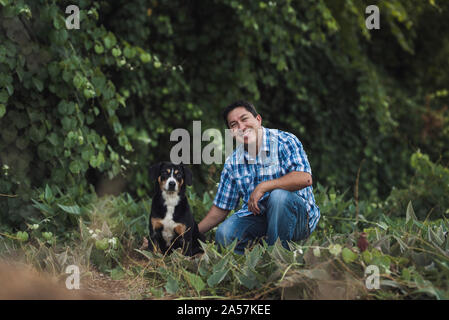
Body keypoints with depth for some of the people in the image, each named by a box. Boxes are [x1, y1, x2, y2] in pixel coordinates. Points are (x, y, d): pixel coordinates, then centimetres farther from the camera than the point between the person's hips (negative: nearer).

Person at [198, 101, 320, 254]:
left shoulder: (285, 141, -11)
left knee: (278, 195, -35)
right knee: (223, 234, -21)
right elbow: (221, 208, 11)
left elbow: (305, 178, -27)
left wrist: (263, 187, -28)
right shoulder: (232, 162, 5)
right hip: (257, 216, 4)